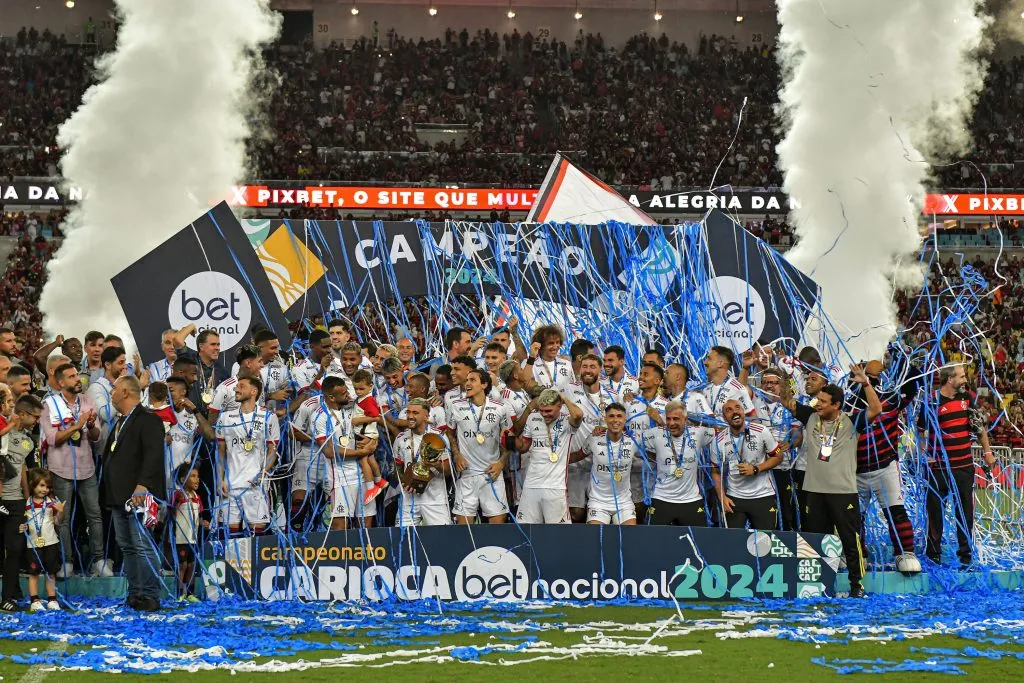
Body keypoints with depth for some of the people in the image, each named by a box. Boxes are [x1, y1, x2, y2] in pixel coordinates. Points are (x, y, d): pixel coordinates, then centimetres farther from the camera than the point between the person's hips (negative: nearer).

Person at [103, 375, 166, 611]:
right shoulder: (120, 423, 22)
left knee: (143, 546, -10)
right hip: (118, 496, 10)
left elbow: (154, 454, -19)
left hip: (138, 495, -10)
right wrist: (109, 493, 19)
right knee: (126, 546, 10)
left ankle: (150, 596, -8)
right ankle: (135, 593, 15)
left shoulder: (148, 420, -8)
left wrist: (143, 485, -28)